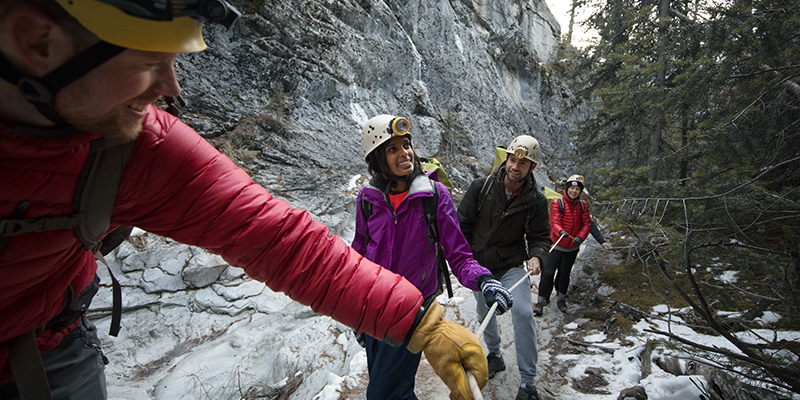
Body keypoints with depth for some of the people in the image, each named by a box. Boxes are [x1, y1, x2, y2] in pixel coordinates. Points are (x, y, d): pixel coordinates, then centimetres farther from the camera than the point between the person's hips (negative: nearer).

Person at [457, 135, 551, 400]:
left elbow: (540, 236, -2)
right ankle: (495, 356, 46)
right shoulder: (481, 187, -13)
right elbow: (462, 224, -5)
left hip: (512, 266, -1)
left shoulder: (536, 201, -11)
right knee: (484, 313, 17)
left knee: (522, 312, -20)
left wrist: (537, 256, -25)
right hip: (479, 265, 2)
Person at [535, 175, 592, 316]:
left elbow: (587, 224, -1)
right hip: (556, 246, -3)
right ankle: (542, 300, 7)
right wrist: (561, 231, -39)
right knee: (548, 272, -8)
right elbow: (555, 222, -18)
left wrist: (580, 237, -20)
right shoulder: (557, 203, -9)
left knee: (565, 273, 15)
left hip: (572, 248, 3)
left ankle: (561, 299, 35)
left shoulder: (583, 206, 3)